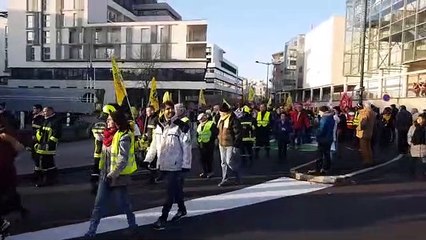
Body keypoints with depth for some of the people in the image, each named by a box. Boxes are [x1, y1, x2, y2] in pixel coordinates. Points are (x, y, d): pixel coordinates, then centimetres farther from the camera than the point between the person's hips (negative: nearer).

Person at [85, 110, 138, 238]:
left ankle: (132, 224, 28)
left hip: (118, 176, -7)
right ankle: (92, 230, 14)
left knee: (123, 202, 8)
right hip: (105, 174, 8)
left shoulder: (124, 136, -18)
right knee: (99, 203, 7)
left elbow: (123, 160, -23)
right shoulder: (110, 134, 8)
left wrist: (112, 175, -23)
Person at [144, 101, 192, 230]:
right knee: (175, 189, 19)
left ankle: (163, 218, 3)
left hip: (176, 165, -6)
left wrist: (186, 164, -15)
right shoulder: (159, 125, 8)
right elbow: (154, 144, 14)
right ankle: (182, 210, 37)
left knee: (170, 192, -4)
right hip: (164, 164, 6)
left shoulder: (181, 126, -11)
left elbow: (187, 146, -12)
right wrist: (148, 159, 9)